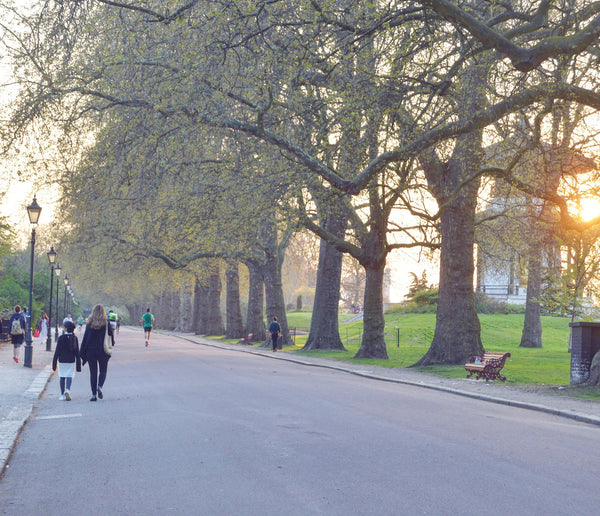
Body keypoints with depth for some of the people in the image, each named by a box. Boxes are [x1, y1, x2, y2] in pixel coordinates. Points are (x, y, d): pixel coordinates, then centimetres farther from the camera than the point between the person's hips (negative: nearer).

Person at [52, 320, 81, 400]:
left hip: (62, 361, -1)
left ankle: (62, 395, 11)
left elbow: (57, 351, -5)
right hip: (71, 361, 1)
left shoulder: (61, 338, -6)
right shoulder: (74, 338, 1)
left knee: (62, 377, 8)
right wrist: (78, 364, 9)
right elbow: (77, 352, 3)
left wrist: (54, 362, 0)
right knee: (69, 376, 1)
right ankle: (67, 390, -24)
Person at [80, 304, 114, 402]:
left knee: (93, 372, 9)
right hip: (103, 351, -1)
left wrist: (82, 353, 3)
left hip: (90, 351, 1)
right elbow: (111, 335, -1)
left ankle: (94, 394, 5)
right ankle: (99, 386, -16)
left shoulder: (89, 324, -2)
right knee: (103, 370, 12)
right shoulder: (106, 323, -5)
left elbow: (85, 338, -1)